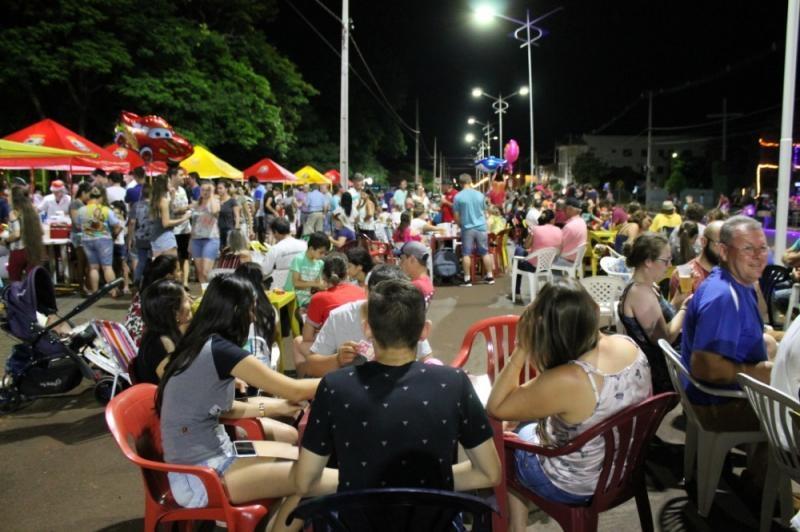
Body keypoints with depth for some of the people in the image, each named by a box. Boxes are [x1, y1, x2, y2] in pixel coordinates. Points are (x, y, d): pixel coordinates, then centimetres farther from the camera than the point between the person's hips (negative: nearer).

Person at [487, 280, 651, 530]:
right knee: (530, 430, 29)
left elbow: (496, 408, -24)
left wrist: (521, 351, -26)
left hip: (577, 487, -6)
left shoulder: (564, 381, -39)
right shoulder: (629, 345, -17)